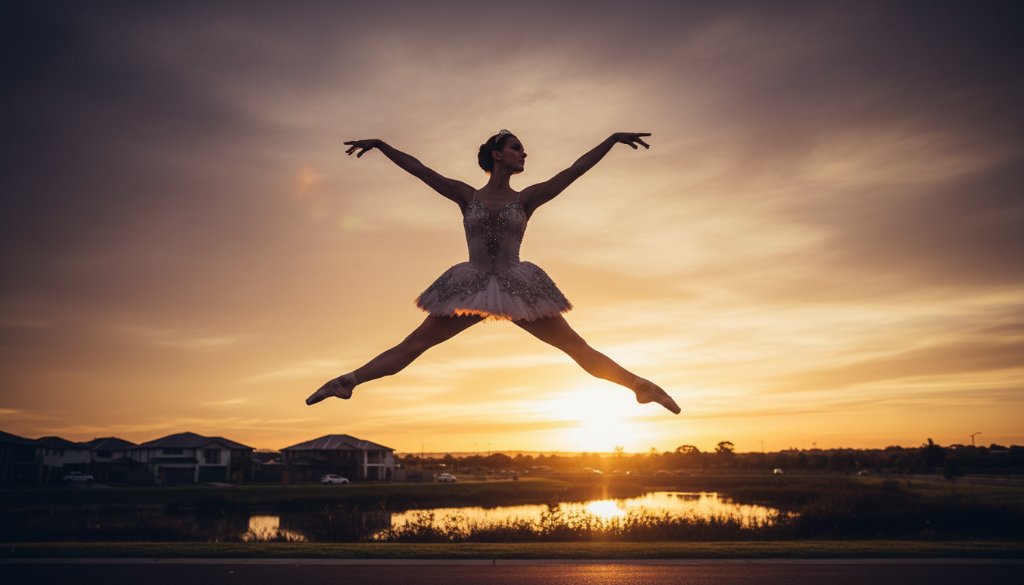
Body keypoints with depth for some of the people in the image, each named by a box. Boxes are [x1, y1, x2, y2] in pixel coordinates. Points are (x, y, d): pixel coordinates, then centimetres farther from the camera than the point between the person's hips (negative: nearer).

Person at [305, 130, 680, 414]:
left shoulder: (526, 199, 5)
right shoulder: (467, 197, 5)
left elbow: (574, 170, 3)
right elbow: (419, 169, 5)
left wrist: (613, 140, 1)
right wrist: (380, 145, 4)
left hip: (518, 288, 0)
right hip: (470, 288, 0)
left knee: (577, 347, 1)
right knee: (413, 344, 1)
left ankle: (641, 386, 6)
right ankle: (348, 381, 6)